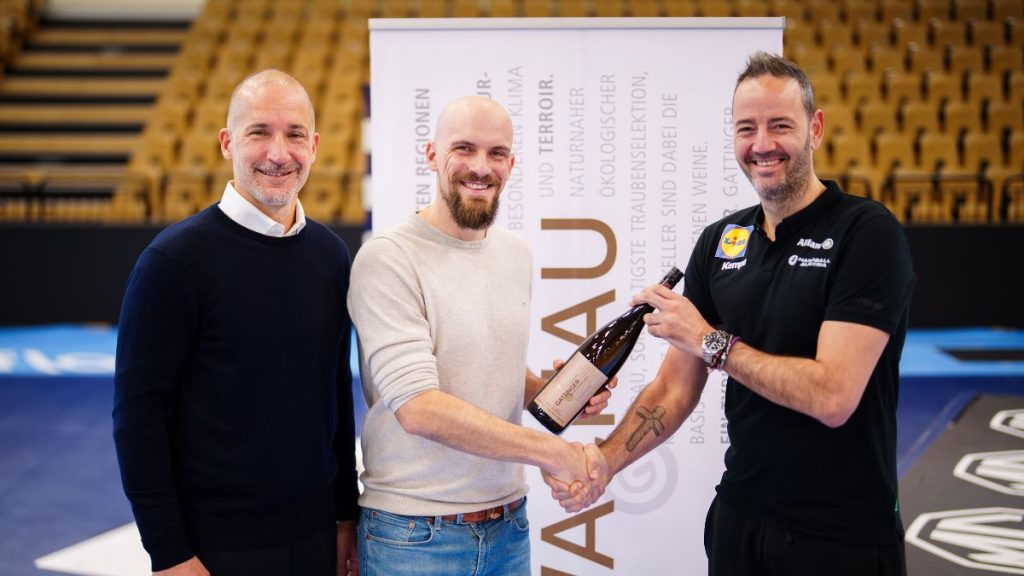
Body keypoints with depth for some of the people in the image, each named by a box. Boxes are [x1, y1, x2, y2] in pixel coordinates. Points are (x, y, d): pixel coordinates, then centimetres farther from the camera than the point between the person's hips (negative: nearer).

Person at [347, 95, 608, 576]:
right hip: (415, 537, -6)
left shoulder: (517, 254, 8)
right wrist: (554, 452, -20)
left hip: (509, 525, 6)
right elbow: (418, 408, -22)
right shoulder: (388, 259, -15)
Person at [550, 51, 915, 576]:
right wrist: (607, 458, -10)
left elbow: (832, 397, -24)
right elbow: (676, 387, 5)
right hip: (738, 517, 5)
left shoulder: (867, 232, -15)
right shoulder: (719, 241, 4)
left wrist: (711, 340, -16)